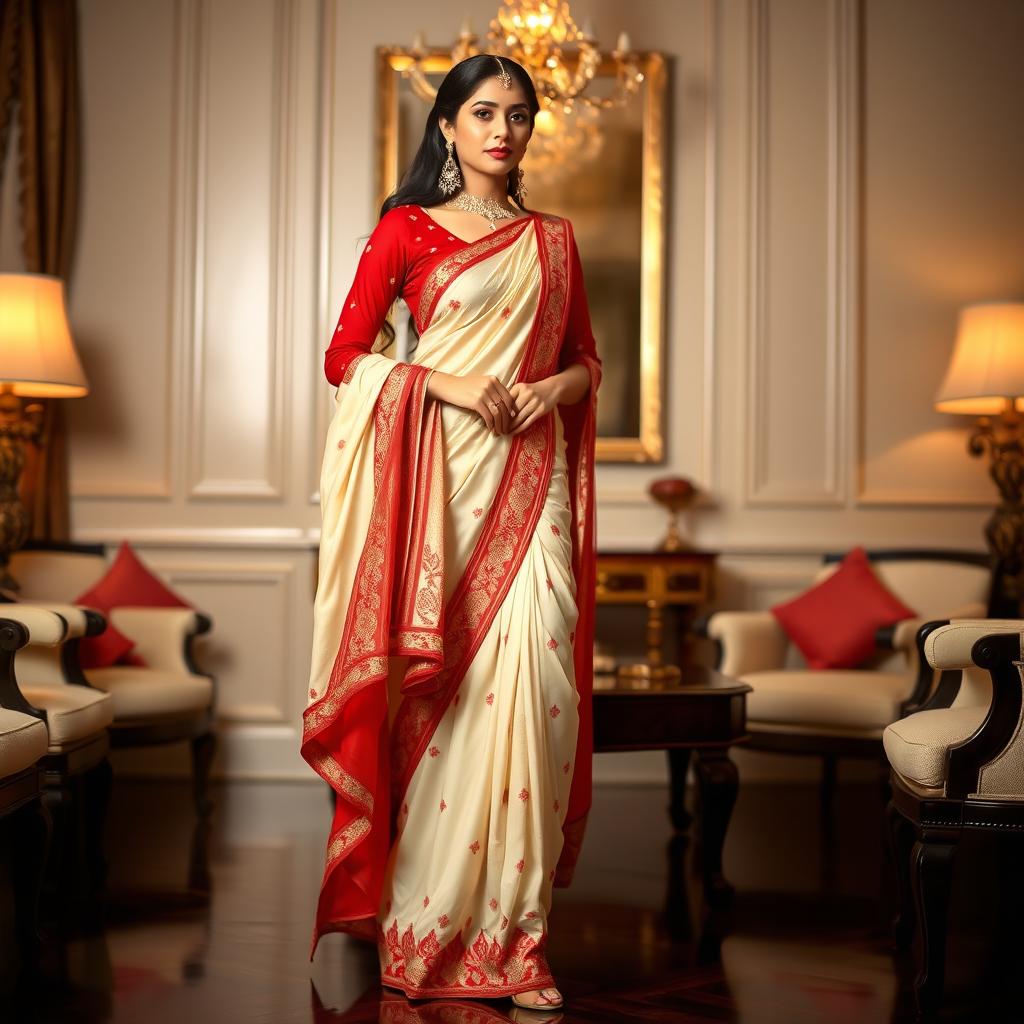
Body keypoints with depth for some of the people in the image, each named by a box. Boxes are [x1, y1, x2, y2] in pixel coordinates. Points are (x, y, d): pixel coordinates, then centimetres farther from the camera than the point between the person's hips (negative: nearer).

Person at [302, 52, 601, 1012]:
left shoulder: (554, 238, 17)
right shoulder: (406, 229, 6)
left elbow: (586, 360, 20)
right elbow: (344, 356, 1)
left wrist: (553, 388, -2)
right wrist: (450, 381, -12)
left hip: (532, 479, 3)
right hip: (442, 474, -3)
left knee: (532, 681, -7)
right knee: (441, 689, -4)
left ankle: (508, 931, 2)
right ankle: (425, 924, 11)